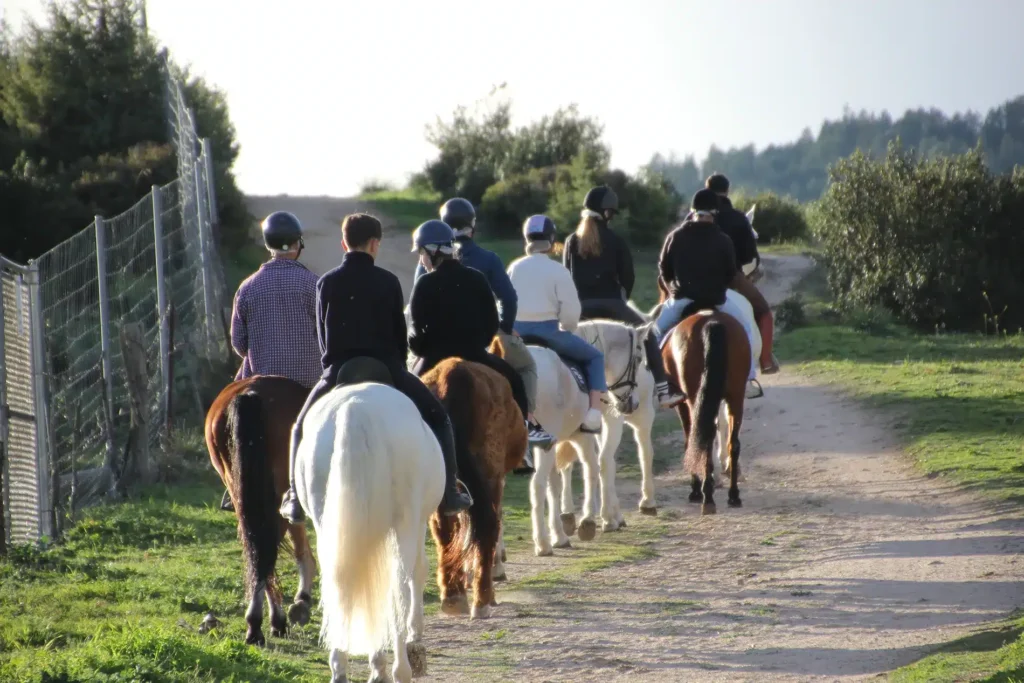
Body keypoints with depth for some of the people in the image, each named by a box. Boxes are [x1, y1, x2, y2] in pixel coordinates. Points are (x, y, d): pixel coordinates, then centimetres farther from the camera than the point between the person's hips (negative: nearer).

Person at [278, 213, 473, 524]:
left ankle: (295, 498, 13)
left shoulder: (327, 283, 4)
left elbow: (322, 335, 10)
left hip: (339, 370, 1)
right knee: (437, 418, 16)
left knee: (302, 429, 23)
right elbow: (400, 332, 6)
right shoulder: (387, 282, 0)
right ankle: (449, 493, 9)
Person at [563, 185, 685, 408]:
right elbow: (627, 277, -2)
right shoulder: (615, 242, -5)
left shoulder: (572, 242, 4)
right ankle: (663, 390, 7)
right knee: (647, 336, 14)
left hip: (581, 307, 3)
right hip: (610, 304, -2)